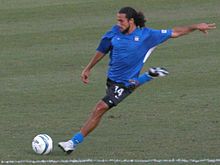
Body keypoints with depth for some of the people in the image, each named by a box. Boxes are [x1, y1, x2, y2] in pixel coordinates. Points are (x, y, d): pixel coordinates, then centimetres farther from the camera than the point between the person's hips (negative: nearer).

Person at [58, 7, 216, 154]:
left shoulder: (146, 35, -14)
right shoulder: (115, 32, -5)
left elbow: (174, 33, -5)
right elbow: (102, 51, 9)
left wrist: (195, 27, -10)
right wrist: (88, 69, 13)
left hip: (125, 83, -6)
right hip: (112, 78, 6)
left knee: (100, 109, -14)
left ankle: (74, 142, -9)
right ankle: (149, 76, 48)